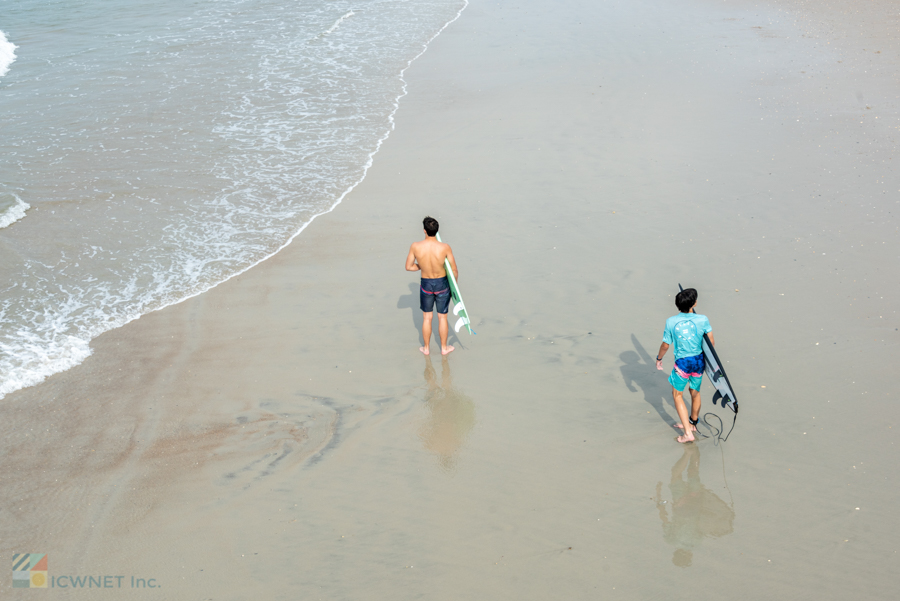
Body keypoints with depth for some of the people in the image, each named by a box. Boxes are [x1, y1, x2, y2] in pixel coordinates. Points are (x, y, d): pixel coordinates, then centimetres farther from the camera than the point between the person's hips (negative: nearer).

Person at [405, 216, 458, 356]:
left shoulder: (415, 246, -20)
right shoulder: (445, 248, -23)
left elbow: (408, 267, -7)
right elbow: (454, 270, -12)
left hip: (426, 285, 1)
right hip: (442, 284, -1)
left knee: (427, 317, 19)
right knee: (442, 317, 17)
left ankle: (426, 348, 32)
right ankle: (444, 348, 31)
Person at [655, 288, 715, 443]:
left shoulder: (671, 322, -15)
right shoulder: (702, 319, -13)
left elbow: (665, 345, -6)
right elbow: (711, 342, -7)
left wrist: (659, 358, 13)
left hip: (682, 362, -2)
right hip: (699, 360, 3)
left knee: (677, 395, 12)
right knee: (695, 392, 24)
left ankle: (688, 433, 6)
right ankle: (693, 423, 43)